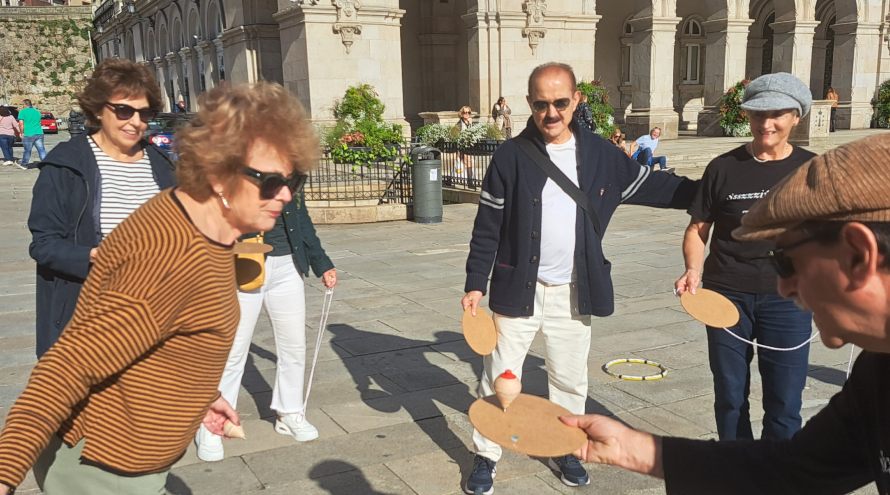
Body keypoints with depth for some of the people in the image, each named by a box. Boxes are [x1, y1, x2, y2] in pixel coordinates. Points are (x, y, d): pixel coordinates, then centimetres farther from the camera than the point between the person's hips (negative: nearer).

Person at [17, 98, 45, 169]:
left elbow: (21, 124, -8)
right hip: (39, 133, 4)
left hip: (28, 134, -4)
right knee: (41, 149, 2)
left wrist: (21, 133, 2)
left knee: (27, 151, 8)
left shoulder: (22, 112, -4)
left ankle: (24, 164, 23)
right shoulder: (37, 111, 13)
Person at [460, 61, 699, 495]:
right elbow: (487, 227, -6)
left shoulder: (601, 154, 0)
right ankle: (486, 457, 24)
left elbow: (653, 186, 10)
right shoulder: (511, 156, -8)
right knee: (500, 377, 7)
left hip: (574, 292, 3)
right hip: (518, 288, -2)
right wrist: (475, 284, -8)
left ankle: (565, 450, 37)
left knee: (570, 379, 16)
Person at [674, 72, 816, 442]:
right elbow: (699, 228, 4)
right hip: (727, 296, 1)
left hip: (787, 298, 0)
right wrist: (693, 270, -13)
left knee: (784, 405, 4)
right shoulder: (723, 168, 0)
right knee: (730, 398, 12)